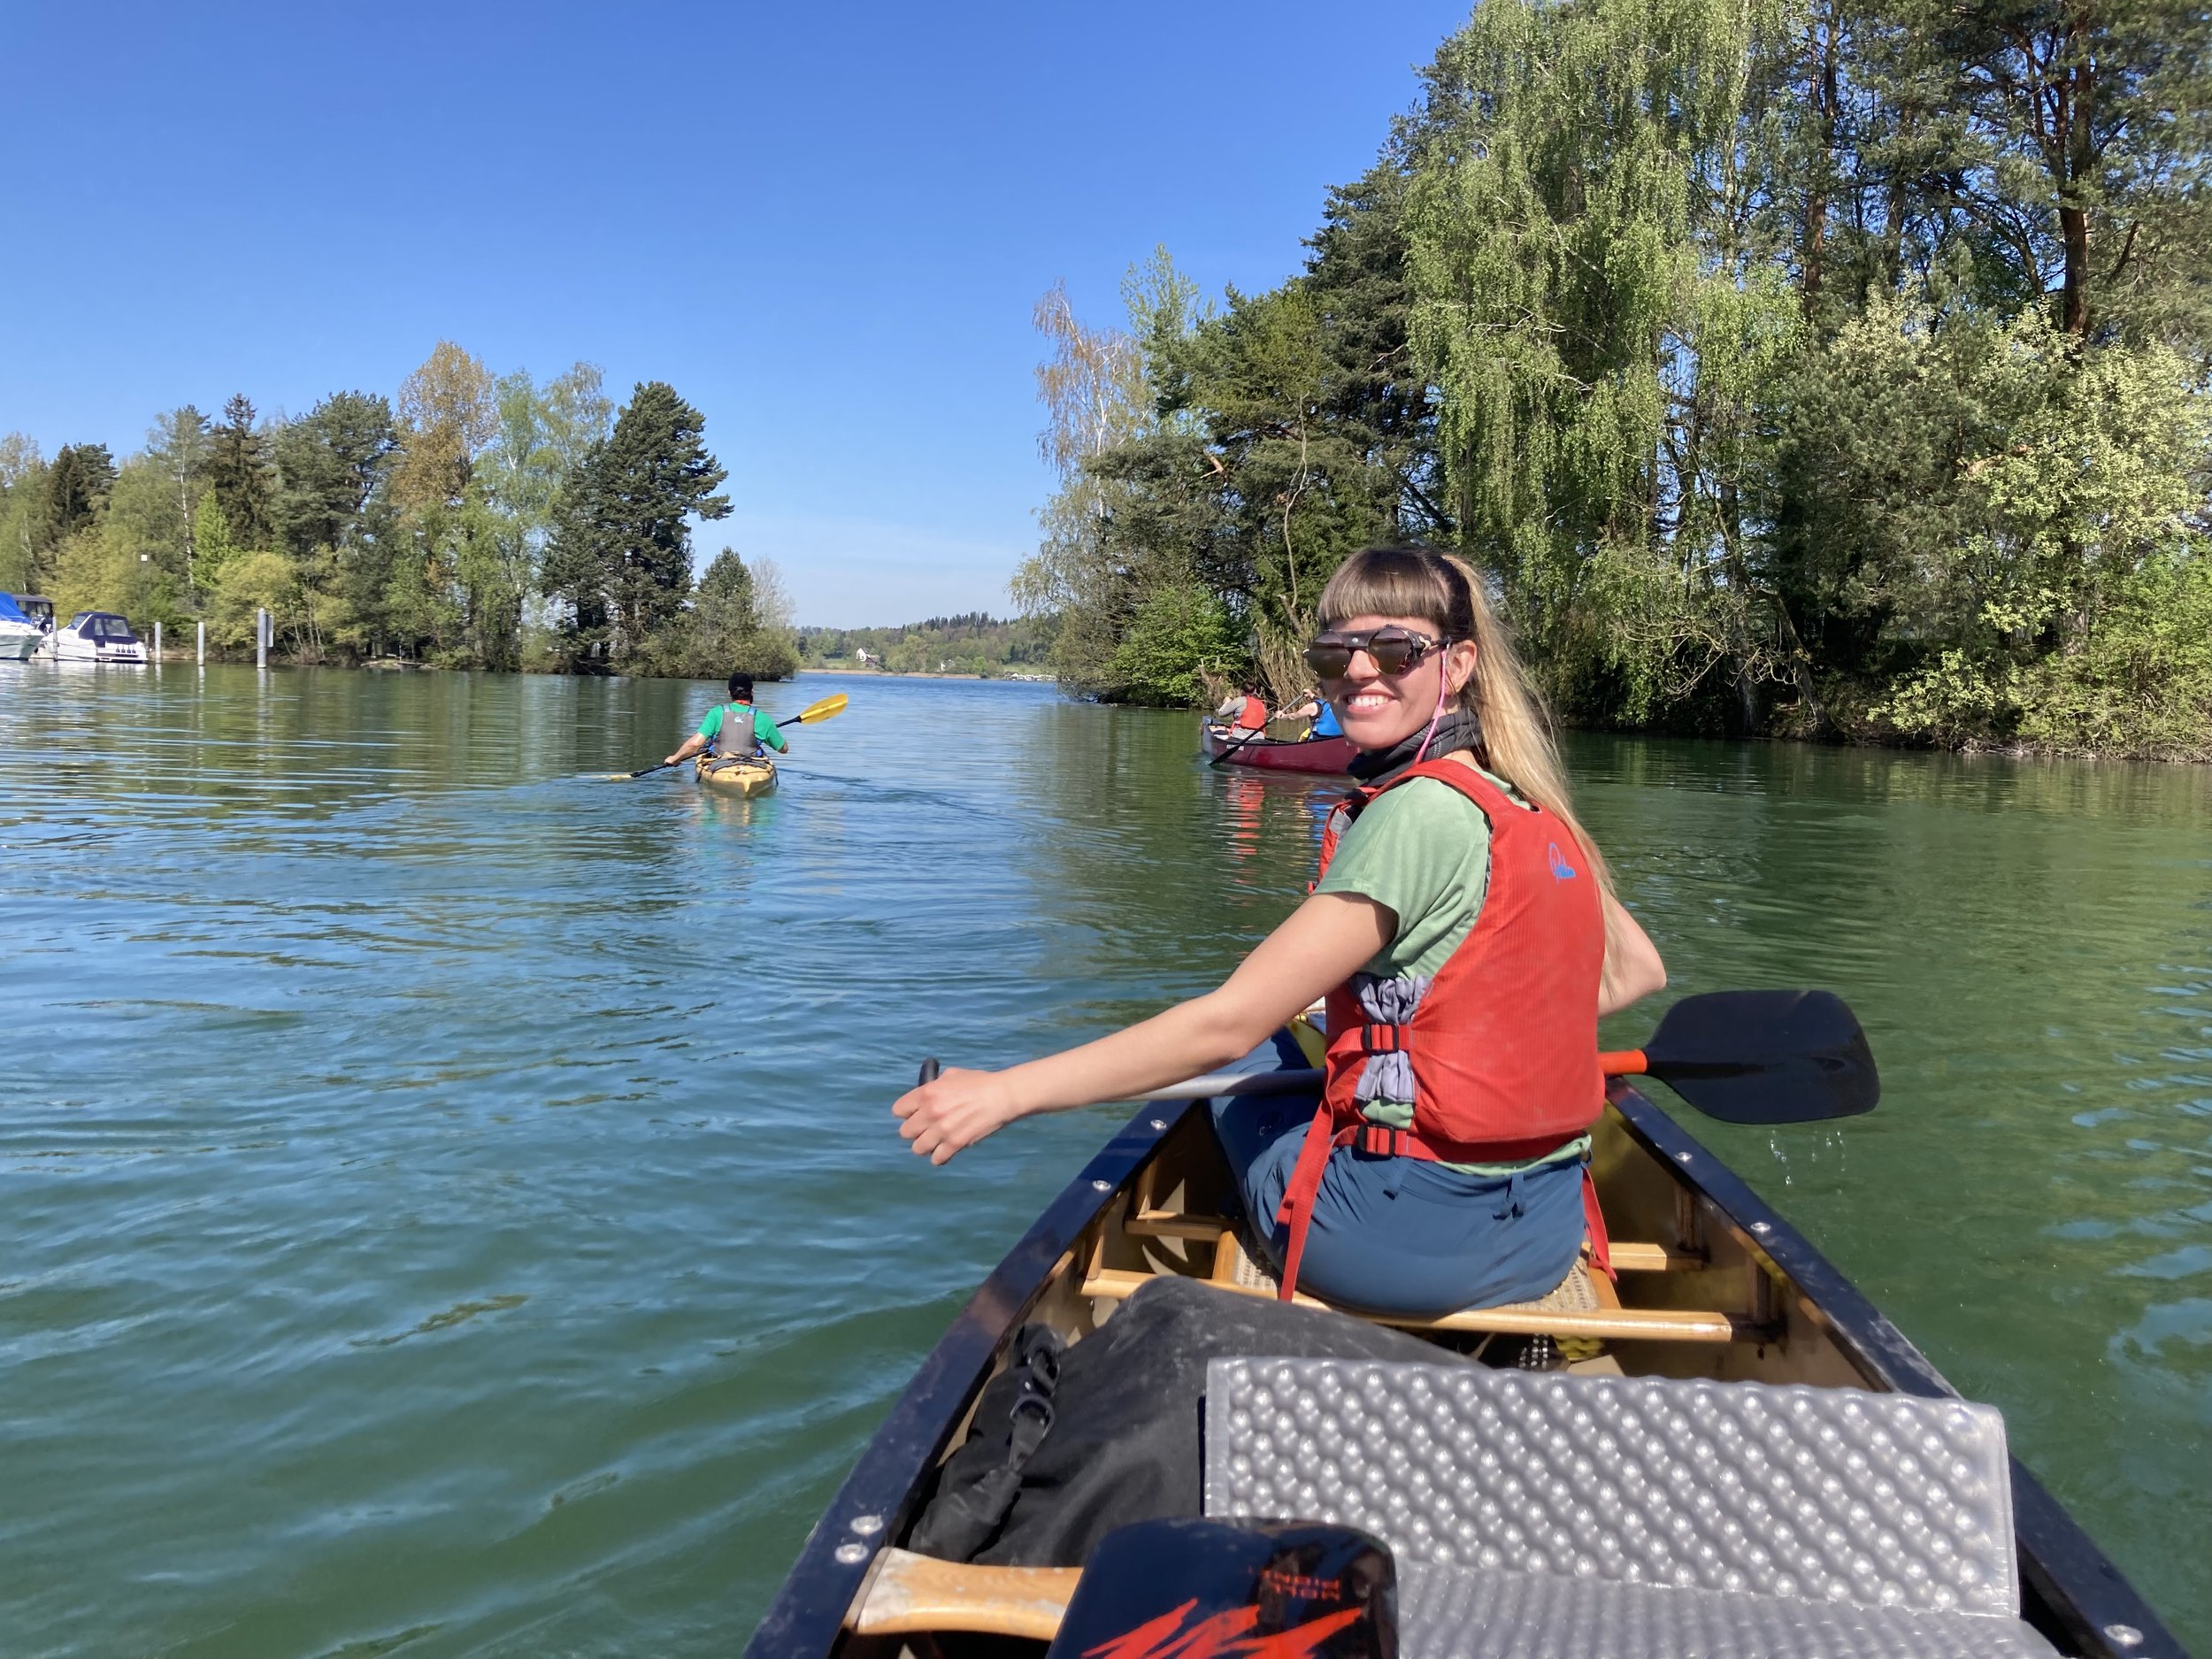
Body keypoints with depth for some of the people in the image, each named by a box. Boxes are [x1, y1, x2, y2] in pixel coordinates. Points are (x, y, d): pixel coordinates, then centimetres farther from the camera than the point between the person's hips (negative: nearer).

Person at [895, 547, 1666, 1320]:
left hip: (1414, 1238, -7)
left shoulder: (1418, 812, -19)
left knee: (1235, 1083, 19)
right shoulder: (1529, 807, 5)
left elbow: (1225, 1025, -21)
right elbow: (1635, 970, 17)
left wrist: (1005, 1091, -18)